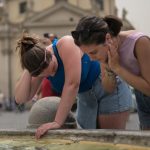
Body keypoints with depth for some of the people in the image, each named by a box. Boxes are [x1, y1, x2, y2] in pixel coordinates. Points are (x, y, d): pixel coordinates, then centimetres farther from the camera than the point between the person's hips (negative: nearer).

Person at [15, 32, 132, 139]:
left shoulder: (66, 44, -29)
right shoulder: (42, 66, -10)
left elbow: (72, 84, -35)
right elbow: (21, 99, -14)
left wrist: (58, 122, -35)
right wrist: (27, 72, -26)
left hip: (109, 86, -6)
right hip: (86, 96, 6)